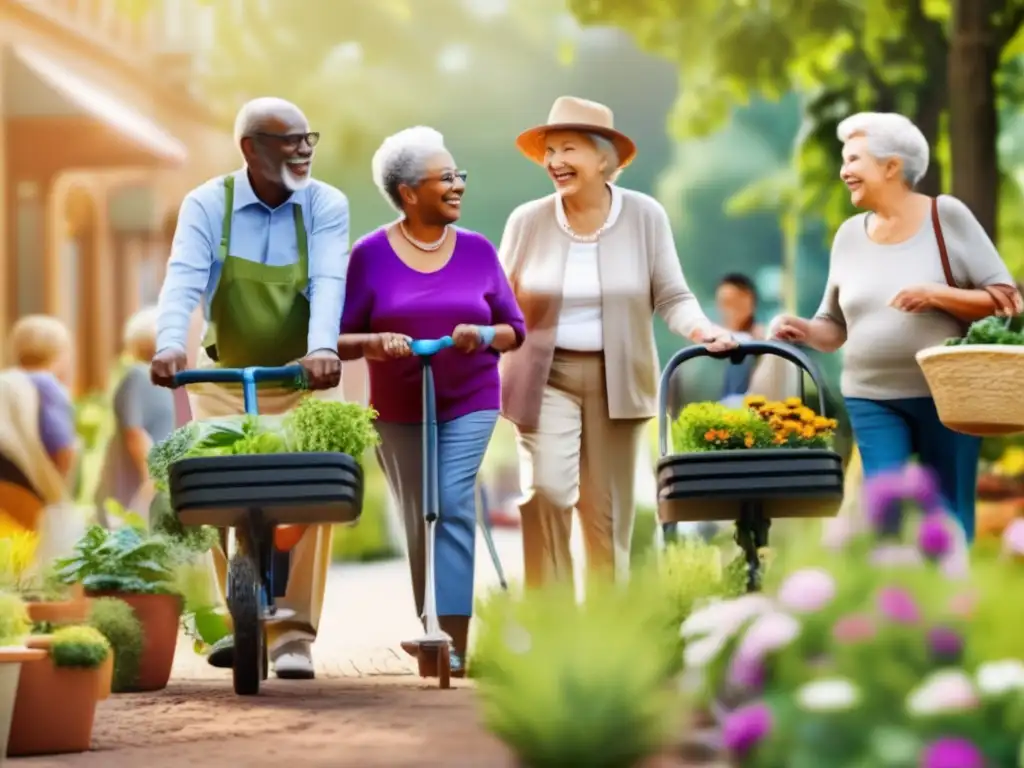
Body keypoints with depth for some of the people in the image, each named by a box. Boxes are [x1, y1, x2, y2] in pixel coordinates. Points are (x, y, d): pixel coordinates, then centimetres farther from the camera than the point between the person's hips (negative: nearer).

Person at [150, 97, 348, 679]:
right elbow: (183, 281, -23)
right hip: (222, 378, 1)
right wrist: (170, 345, -42)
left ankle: (294, 634, -6)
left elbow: (327, 283, -24)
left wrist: (323, 348, -43)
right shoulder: (207, 205, -9)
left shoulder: (327, 206, -9)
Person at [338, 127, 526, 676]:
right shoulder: (371, 254, -5)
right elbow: (337, 338, -4)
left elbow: (515, 329, 5)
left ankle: (454, 645, -18)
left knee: (453, 508, -15)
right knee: (418, 522, 10)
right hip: (399, 410, 0)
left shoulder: (478, 250, 1)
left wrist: (484, 335, -16)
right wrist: (373, 342, -25)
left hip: (468, 404, 0)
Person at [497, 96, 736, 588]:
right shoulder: (527, 221, -2)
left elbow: (671, 296, -1)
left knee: (607, 511, 6)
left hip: (616, 378, 1)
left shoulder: (645, 216, -3)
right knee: (546, 491, -17)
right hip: (546, 375, 0)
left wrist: (701, 329, -20)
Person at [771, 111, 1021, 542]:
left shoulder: (946, 216, -2)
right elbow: (836, 326, 15)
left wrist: (937, 295, -18)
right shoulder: (850, 235, 10)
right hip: (873, 399, 3)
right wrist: (804, 330, -6)